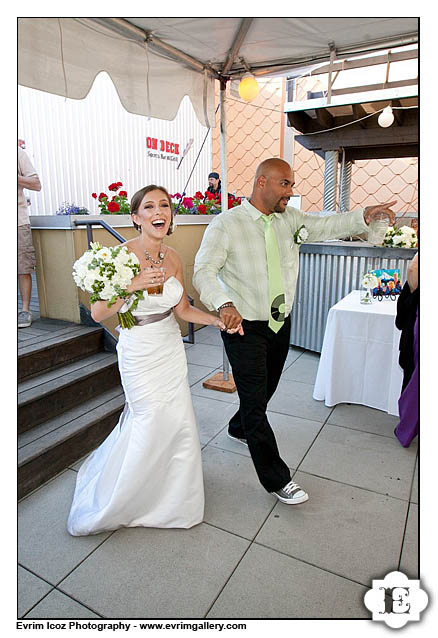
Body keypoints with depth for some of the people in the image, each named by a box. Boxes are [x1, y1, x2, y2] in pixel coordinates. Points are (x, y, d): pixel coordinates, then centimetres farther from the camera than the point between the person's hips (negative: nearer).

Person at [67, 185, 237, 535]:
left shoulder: (173, 257, -1)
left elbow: (183, 309, 5)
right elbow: (98, 313, -19)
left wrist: (217, 320, -8)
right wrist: (133, 285, -33)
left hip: (171, 346, 5)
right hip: (139, 352, -5)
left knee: (179, 420, 11)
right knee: (152, 418, 2)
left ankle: (172, 497, 41)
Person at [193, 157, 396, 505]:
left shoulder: (289, 218, 3)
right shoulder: (226, 224, -15)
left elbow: (325, 226, -3)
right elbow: (204, 270, -24)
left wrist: (364, 216, -21)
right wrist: (224, 304, -42)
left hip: (281, 324, 7)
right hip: (244, 327, -6)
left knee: (265, 390, 23)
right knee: (255, 400, 0)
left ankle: (240, 429, 54)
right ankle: (277, 479, 17)